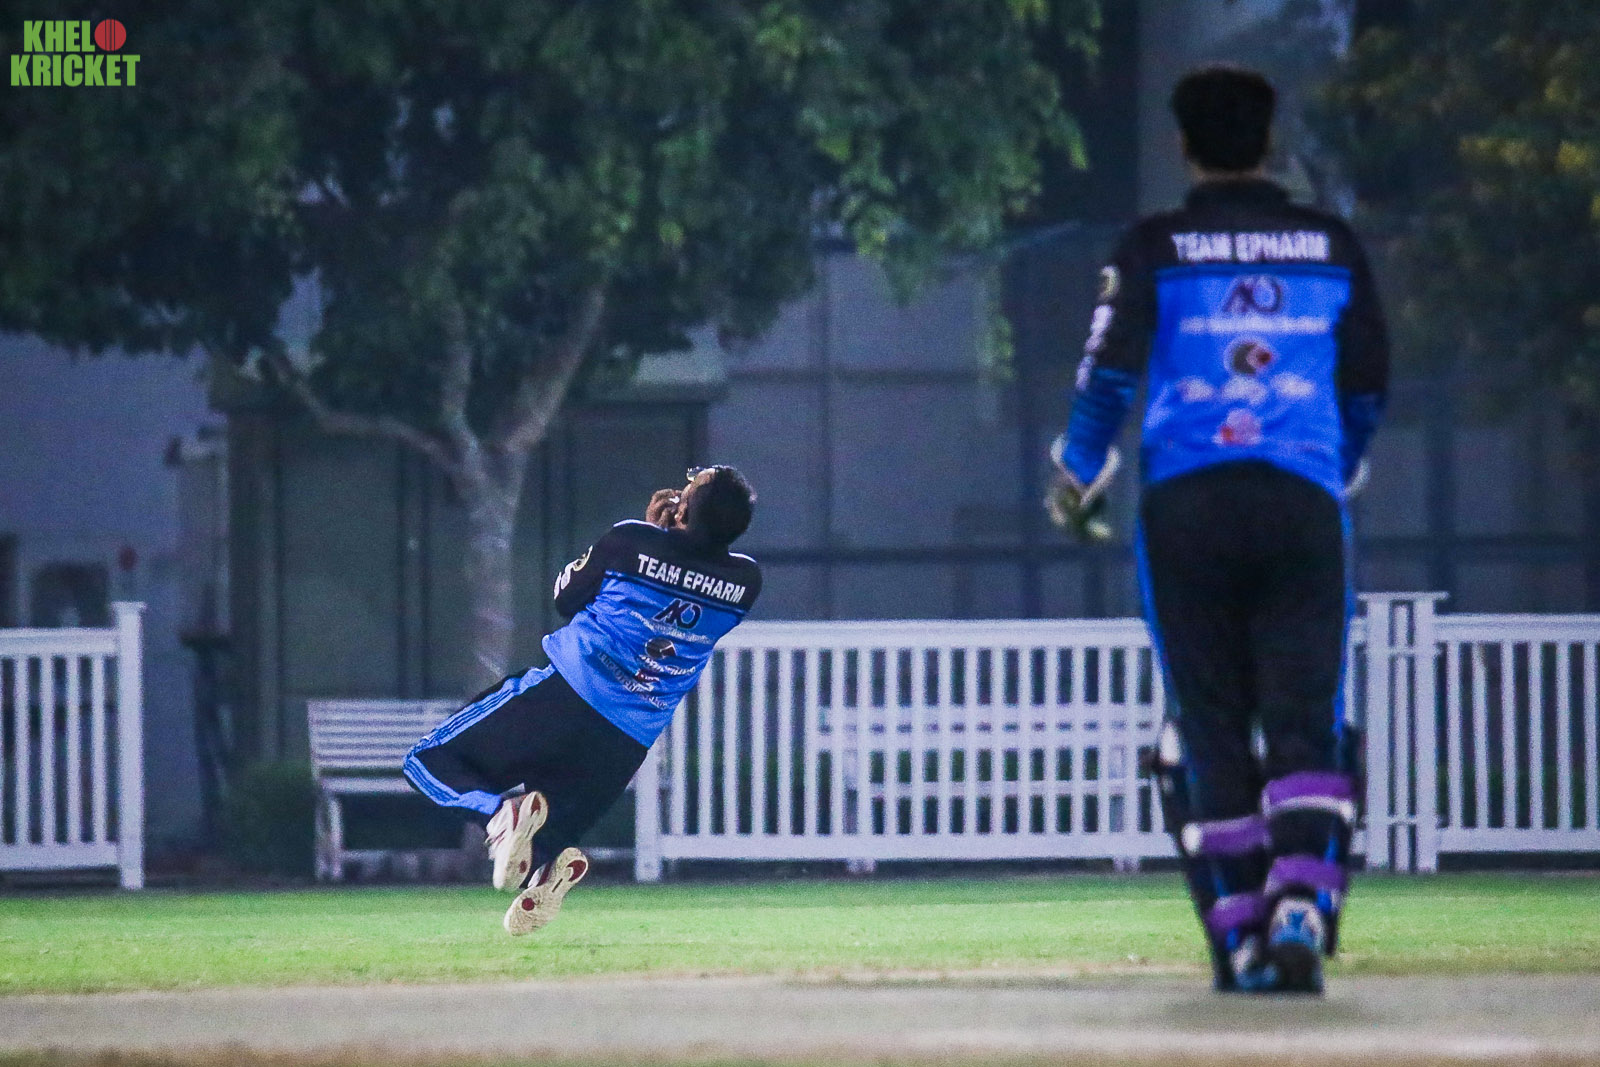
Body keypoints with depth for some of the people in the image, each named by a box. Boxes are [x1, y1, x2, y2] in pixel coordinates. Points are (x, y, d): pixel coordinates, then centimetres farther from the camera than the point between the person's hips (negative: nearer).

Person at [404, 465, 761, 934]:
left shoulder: (631, 542, -9)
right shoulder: (746, 583, 0)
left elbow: (566, 597, 9)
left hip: (565, 697, -4)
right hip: (628, 746, 4)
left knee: (431, 760, 8)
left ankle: (503, 809, -23)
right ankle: (548, 857, -18)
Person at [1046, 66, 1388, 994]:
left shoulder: (1155, 249, 4)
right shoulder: (1332, 248, 11)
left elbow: (1112, 367, -6)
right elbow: (1370, 385, 14)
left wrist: (1079, 479, 9)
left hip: (1185, 505, 0)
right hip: (1304, 502, 0)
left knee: (1210, 729, 7)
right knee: (1306, 719, -3)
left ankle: (1241, 936, 5)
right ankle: (1301, 907, -25)